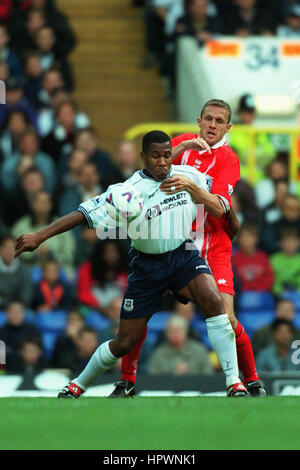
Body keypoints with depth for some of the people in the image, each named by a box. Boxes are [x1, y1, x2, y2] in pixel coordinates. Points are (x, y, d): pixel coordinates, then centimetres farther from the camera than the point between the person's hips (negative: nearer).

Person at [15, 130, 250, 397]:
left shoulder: (189, 176, -5)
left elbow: (218, 210, -7)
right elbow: (85, 214, -16)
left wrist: (191, 186, -24)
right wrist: (38, 237, -21)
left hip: (183, 255, 2)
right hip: (147, 264, -2)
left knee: (212, 299, -29)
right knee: (125, 343, 2)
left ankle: (234, 383, -24)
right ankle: (77, 386, 29)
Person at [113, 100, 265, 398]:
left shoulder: (227, 159, -5)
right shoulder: (183, 143, 9)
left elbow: (219, 206, -19)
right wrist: (182, 148, -18)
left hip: (211, 247, -3)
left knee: (226, 319, -13)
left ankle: (252, 381, 6)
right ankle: (127, 380, 8)